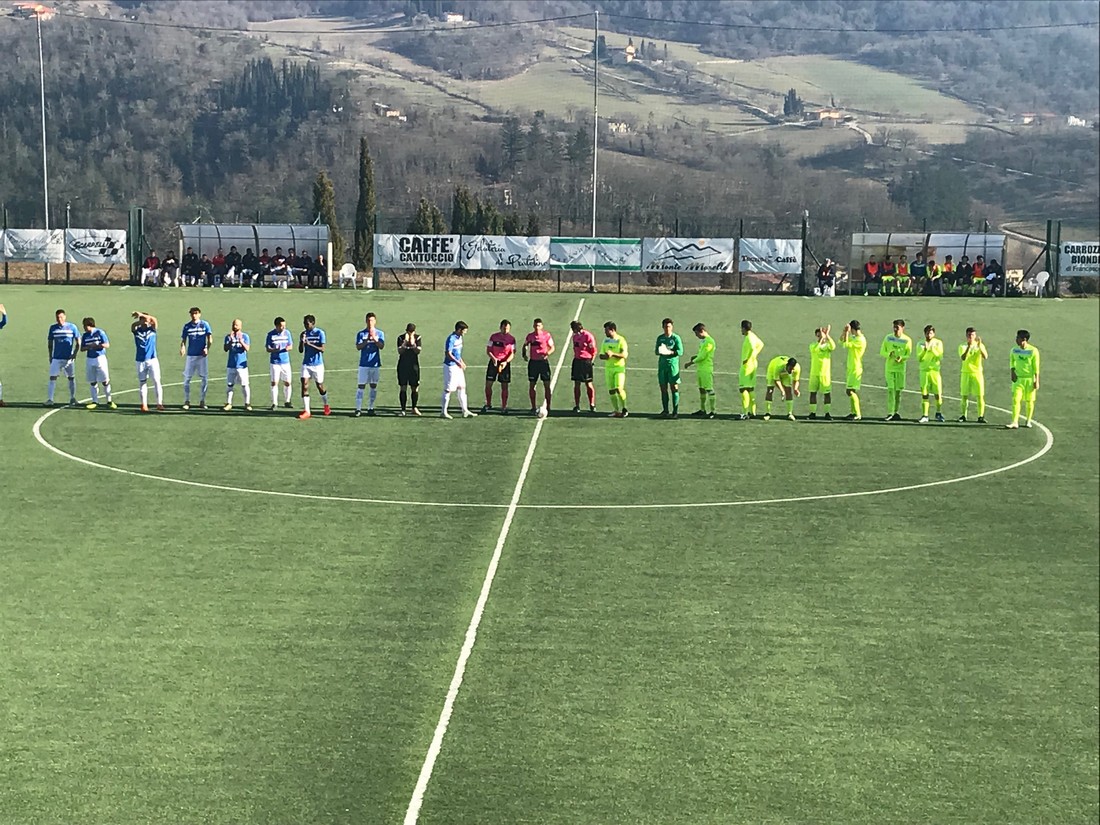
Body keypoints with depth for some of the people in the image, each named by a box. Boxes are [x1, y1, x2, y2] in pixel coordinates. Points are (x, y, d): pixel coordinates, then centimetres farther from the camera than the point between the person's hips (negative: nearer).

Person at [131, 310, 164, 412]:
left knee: (157, 380, -9)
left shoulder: (152, 329, 2)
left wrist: (142, 315, -31)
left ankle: (159, 403, -10)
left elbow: (154, 319, -17)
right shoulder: (136, 330, 3)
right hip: (140, 361, 1)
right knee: (142, 382, 6)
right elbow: (133, 325, -20)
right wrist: (140, 321, -39)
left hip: (152, 359, -1)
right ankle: (144, 404, 13)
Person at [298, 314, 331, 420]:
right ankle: (306, 411, -11)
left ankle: (326, 407, 34)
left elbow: (322, 349, -14)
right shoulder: (303, 334, 3)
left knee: (320, 386, 9)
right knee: (304, 385, -11)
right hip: (306, 364, 3)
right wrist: (302, 342, -15)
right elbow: (300, 350, 3)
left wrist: (310, 344, -25)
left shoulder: (320, 333, -8)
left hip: (317, 364, -3)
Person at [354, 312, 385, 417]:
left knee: (374, 386, 7)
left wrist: (374, 339, -24)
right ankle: (358, 409, -7)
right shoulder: (361, 333, 2)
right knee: (361, 386, -6)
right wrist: (367, 340, -22)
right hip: (364, 364, -2)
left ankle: (370, 408, 14)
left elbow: (382, 346, -9)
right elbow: (358, 347, -8)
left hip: (375, 364, 2)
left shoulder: (380, 333, 4)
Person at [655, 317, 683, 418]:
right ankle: (665, 411, 10)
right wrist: (659, 351, -11)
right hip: (662, 364, 4)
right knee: (663, 388, 4)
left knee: (674, 388, -5)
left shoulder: (676, 338, -3)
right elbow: (656, 351, 13)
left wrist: (669, 352, -23)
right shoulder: (660, 338, 11)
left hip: (673, 364, -4)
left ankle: (675, 411, -3)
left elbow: (680, 352, -9)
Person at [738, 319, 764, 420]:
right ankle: (752, 411, 21)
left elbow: (752, 348, -34)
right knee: (750, 388, 16)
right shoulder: (753, 336, 12)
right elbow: (760, 344, 29)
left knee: (743, 388, -9)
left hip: (747, 365, -10)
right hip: (752, 364, 10)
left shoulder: (749, 338, -17)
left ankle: (745, 413, -13)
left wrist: (747, 359, -23)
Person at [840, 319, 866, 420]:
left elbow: (846, 345, -24)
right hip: (850, 368, 10)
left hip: (856, 369, -10)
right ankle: (853, 412, 18)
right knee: (849, 391, 12)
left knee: (851, 391, -11)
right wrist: (845, 331, 3)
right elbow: (841, 340, 18)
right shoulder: (853, 338, 11)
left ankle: (857, 414, -9)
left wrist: (847, 332, -18)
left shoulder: (861, 340, -18)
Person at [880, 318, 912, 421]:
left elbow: (909, 355, -1)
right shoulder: (888, 338, 3)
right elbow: (882, 352, 6)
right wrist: (889, 354, -16)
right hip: (889, 367, 0)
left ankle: (896, 412, 15)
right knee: (890, 389, -7)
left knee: (898, 390, 5)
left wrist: (901, 358, -22)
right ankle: (890, 413, -9)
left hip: (901, 367, 0)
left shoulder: (907, 340, -1)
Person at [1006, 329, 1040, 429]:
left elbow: (1036, 367, -7)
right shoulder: (1014, 350, 2)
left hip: (1030, 379, -3)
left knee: (1030, 401, 7)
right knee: (1016, 399, -9)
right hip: (1018, 378, 3)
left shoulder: (1033, 351, -10)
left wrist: (1036, 381, -9)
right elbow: (1011, 361, 19)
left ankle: (1028, 421, 22)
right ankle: (1015, 422, -12)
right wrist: (1012, 371, 3)